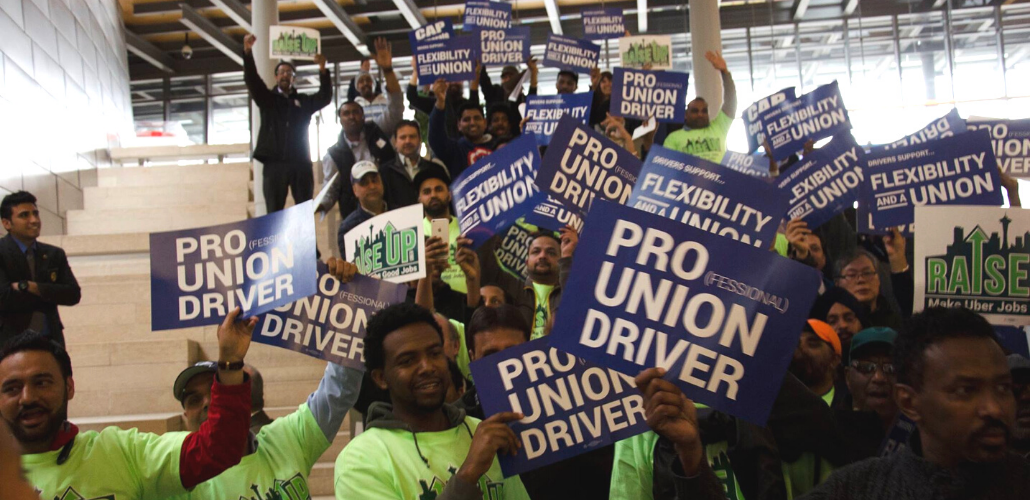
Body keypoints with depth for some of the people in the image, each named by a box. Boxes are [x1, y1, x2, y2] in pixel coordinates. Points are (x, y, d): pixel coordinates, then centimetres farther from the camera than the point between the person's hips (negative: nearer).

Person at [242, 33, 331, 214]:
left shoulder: (304, 101, 15)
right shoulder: (267, 98, 13)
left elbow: (325, 97, 1)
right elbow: (252, 79, 0)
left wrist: (323, 70, -15)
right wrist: (247, 52, -16)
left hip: (301, 163, 1)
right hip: (274, 163, -1)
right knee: (274, 213, -1)